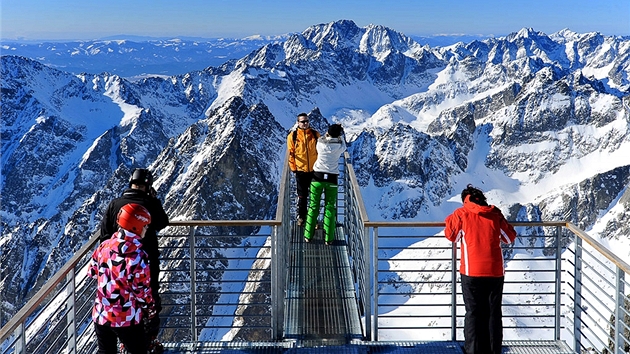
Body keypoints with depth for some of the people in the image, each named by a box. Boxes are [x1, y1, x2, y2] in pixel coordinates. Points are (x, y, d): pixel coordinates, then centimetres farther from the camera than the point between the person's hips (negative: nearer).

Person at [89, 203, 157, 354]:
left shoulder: (104, 246, -6)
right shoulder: (138, 256, -23)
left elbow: (92, 271, 8)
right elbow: (142, 290, -16)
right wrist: (151, 309, 2)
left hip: (101, 314, 5)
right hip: (127, 318, -5)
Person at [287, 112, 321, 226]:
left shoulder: (315, 134, 3)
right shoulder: (292, 136, -1)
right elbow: (291, 153, 2)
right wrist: (293, 168, 0)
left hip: (314, 170, 1)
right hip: (300, 170, -1)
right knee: (302, 195, 7)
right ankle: (301, 217, 21)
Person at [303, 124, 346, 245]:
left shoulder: (320, 143, -8)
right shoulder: (340, 147, -8)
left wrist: (326, 135, 26)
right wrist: (340, 135, 27)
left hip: (318, 176, 1)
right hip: (331, 178, -1)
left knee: (313, 206, 8)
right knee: (330, 208, 7)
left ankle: (308, 236, 12)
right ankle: (328, 238, 6)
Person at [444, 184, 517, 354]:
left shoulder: (461, 214, -2)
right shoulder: (495, 214, 4)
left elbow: (451, 235, 9)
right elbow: (510, 237, 11)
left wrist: (452, 219, 25)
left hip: (472, 272, -2)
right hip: (495, 272, 2)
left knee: (473, 312, 5)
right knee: (493, 312, 11)